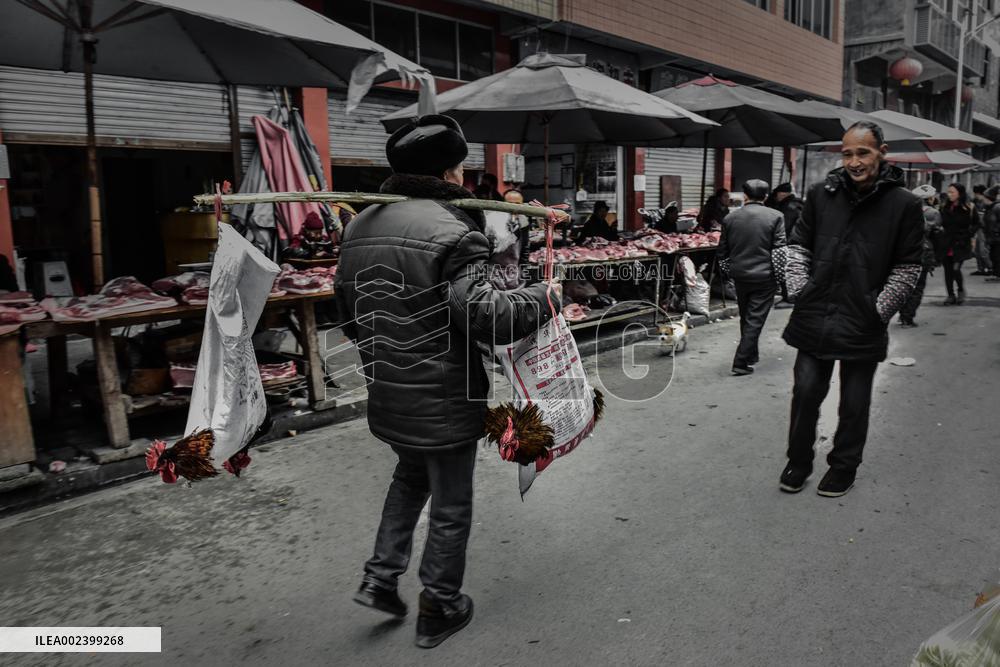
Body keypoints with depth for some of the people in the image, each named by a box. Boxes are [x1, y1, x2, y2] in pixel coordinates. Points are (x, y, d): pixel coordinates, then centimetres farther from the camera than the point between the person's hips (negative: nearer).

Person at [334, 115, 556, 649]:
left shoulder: (360, 226, 6)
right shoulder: (450, 229, -20)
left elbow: (348, 308, 14)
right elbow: (482, 314, -28)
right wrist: (542, 298, -12)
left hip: (387, 395, 7)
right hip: (444, 399, -7)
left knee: (410, 476, 30)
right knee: (451, 505, 11)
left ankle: (380, 578, 30)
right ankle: (439, 610, 27)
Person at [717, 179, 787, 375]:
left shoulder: (730, 218, 3)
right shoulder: (775, 217, -7)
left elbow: (722, 251, 8)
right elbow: (779, 250, -10)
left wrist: (728, 273, 19)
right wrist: (779, 276, -2)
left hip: (740, 276, 4)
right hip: (764, 277, -3)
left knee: (746, 318, 19)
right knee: (755, 320, 0)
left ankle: (751, 355, 33)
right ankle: (741, 362, -4)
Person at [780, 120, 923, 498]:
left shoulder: (904, 205, -4)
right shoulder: (821, 195, 3)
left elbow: (907, 268, -1)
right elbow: (798, 245, 11)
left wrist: (879, 310, -7)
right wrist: (799, 291, 2)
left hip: (863, 325, -2)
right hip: (814, 318, 2)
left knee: (854, 403, 11)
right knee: (806, 392, 8)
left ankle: (844, 467, 29)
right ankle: (798, 462, 25)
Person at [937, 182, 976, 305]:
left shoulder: (969, 208, 0)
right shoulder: (945, 207, 9)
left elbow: (975, 224, 5)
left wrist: (966, 236, -5)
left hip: (960, 245, -4)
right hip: (946, 244, 4)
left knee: (956, 269, -12)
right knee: (948, 270, 4)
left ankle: (961, 291, 14)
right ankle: (951, 295, 15)